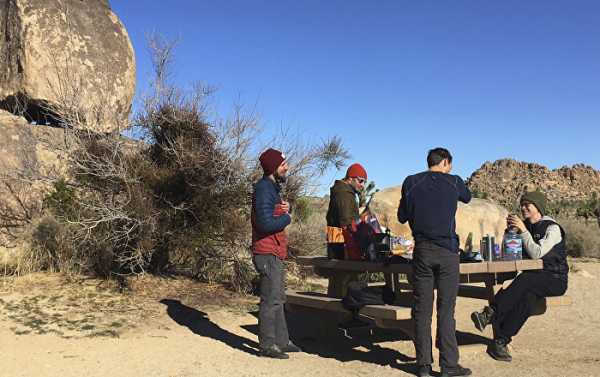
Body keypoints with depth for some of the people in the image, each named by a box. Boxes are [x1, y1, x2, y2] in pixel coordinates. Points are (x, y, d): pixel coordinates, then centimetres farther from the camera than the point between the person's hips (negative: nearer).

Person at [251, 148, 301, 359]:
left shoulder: (272, 187, 18)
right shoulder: (264, 189, -16)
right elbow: (266, 223, -26)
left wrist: (286, 208, 0)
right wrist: (286, 217, -10)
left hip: (275, 254, 11)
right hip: (268, 254, -11)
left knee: (278, 299, 16)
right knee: (271, 300, -5)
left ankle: (281, 341, 26)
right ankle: (267, 345, 4)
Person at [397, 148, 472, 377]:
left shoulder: (411, 182, 3)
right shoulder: (454, 182, 1)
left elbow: (402, 217, 10)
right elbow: (467, 197, 24)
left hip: (422, 250, 1)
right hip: (447, 250, -1)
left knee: (422, 309, 6)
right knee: (446, 309, 3)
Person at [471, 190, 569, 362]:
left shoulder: (552, 228, -6)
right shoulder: (525, 226, 14)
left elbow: (537, 254, -20)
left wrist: (523, 231, -20)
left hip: (555, 280, -4)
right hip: (533, 279, 4)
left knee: (525, 280, -35)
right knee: (527, 296, -30)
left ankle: (491, 313, -39)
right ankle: (500, 342, -41)